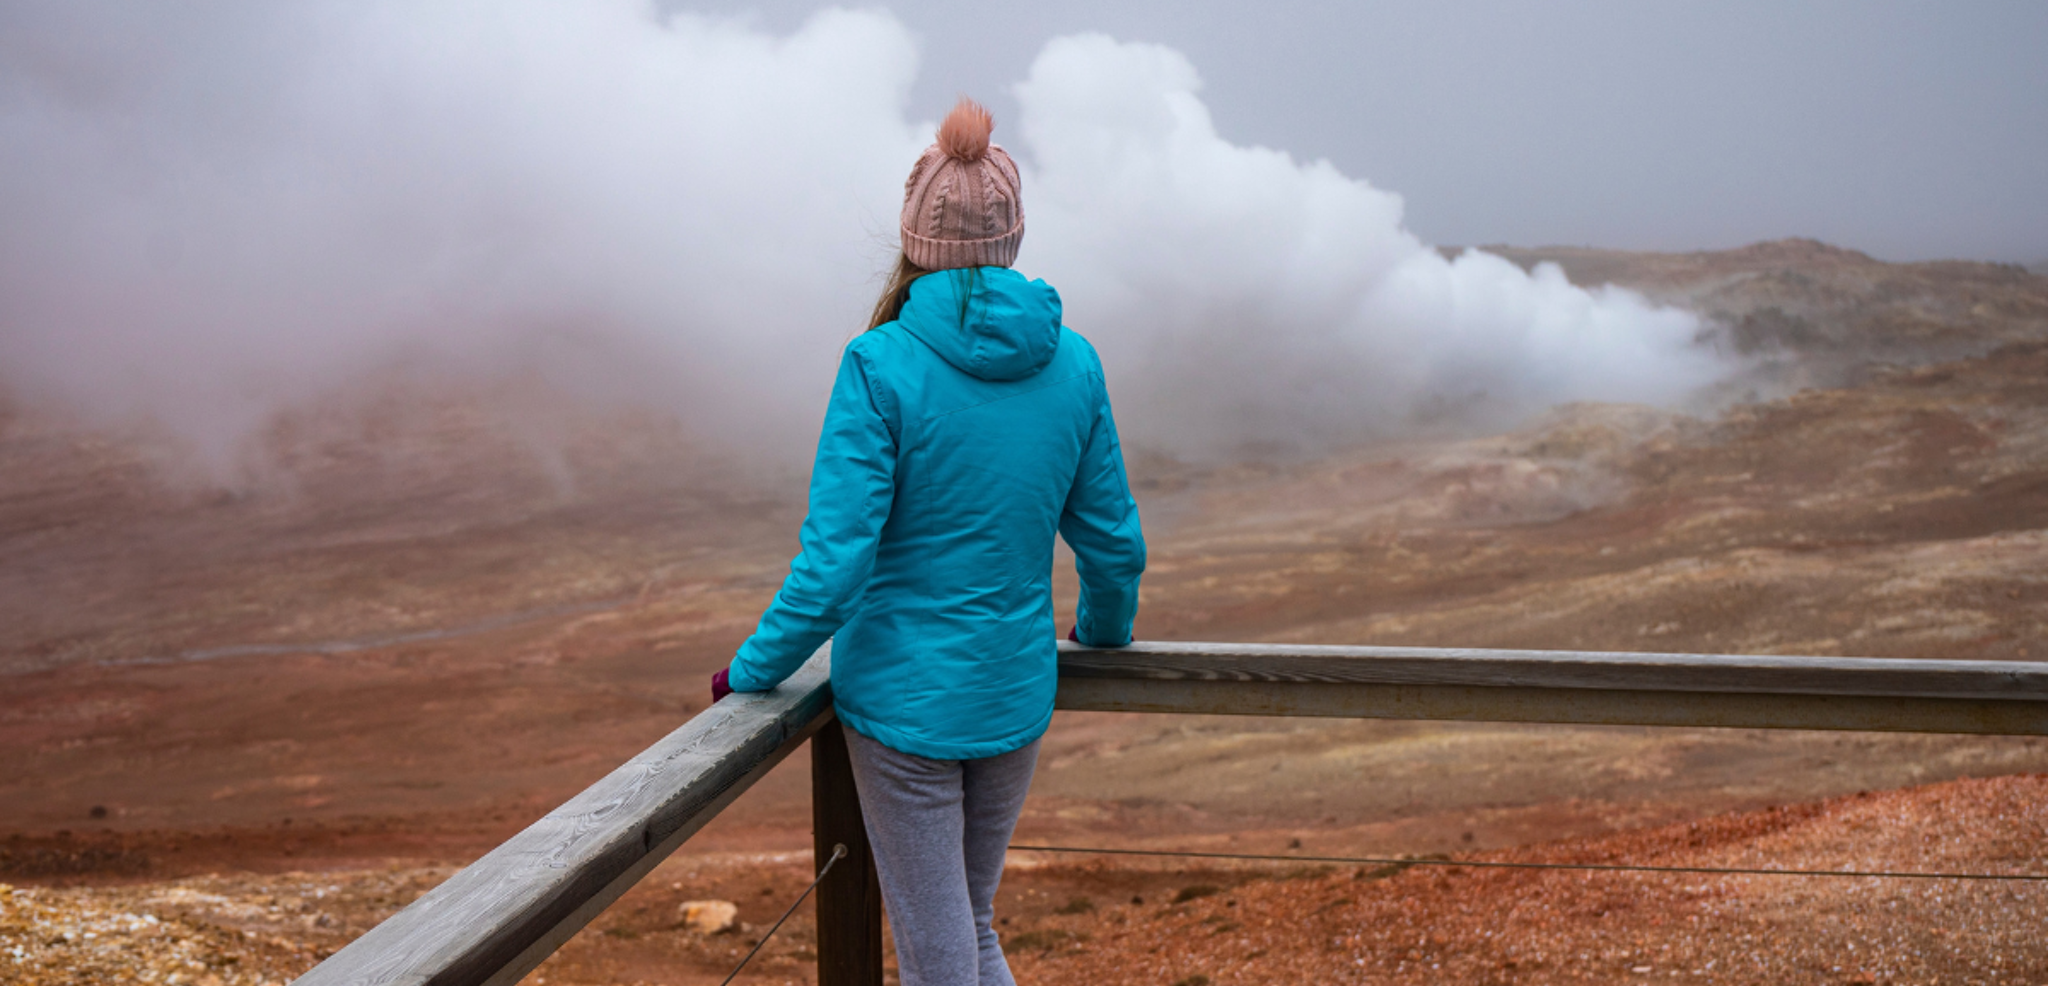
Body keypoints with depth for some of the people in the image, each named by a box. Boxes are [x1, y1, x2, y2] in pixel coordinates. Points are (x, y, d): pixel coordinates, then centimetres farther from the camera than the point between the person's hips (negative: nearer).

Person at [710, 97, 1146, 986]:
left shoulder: (881, 367, -17)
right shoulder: (1072, 363, -4)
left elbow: (834, 563, -19)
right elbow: (1114, 542, 6)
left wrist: (754, 669, -3)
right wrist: (1103, 629, 26)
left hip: (904, 700, -4)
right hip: (1015, 698, 5)